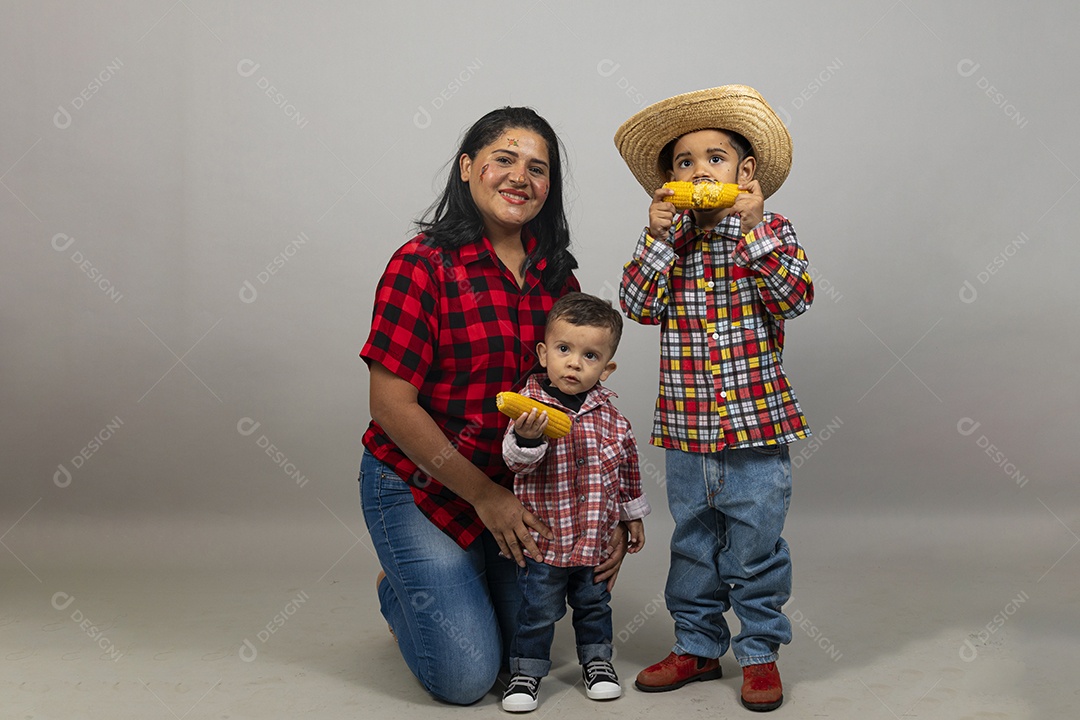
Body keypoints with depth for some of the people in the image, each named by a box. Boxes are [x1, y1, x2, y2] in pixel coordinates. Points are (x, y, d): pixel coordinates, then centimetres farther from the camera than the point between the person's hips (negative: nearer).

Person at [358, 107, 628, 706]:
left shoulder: (557, 276, 1)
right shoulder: (424, 265, -17)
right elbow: (391, 404, -19)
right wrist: (483, 495, -16)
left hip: (517, 489, 6)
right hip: (420, 489, -5)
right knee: (466, 675, -5)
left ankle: (445, 578, 38)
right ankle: (397, 592, 25)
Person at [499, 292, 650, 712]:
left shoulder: (608, 414, -1)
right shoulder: (530, 406, -13)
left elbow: (627, 463, 12)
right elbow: (516, 461, -21)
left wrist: (633, 513, 17)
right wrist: (526, 438, -42)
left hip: (597, 536, 4)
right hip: (544, 534, -4)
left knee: (594, 603, 20)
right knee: (537, 609, 6)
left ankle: (597, 661, 38)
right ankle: (526, 670, 23)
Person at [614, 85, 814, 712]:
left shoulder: (771, 233, -2)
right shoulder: (671, 243, 5)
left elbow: (795, 298, -16)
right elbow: (638, 305, -6)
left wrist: (753, 228, -21)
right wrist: (658, 235, -13)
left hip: (756, 425, -3)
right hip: (686, 428, 3)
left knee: (755, 548, 6)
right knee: (693, 546, 15)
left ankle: (760, 652, 22)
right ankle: (698, 646, 30)